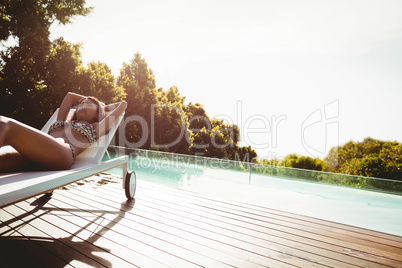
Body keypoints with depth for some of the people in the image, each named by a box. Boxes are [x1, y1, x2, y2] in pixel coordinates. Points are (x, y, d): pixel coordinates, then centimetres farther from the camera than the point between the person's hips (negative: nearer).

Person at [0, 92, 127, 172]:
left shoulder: (96, 128, 26)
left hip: (60, 154, -5)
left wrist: (103, 107, 52)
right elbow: (70, 96, 55)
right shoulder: (63, 121, 40)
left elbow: (123, 104, 33)